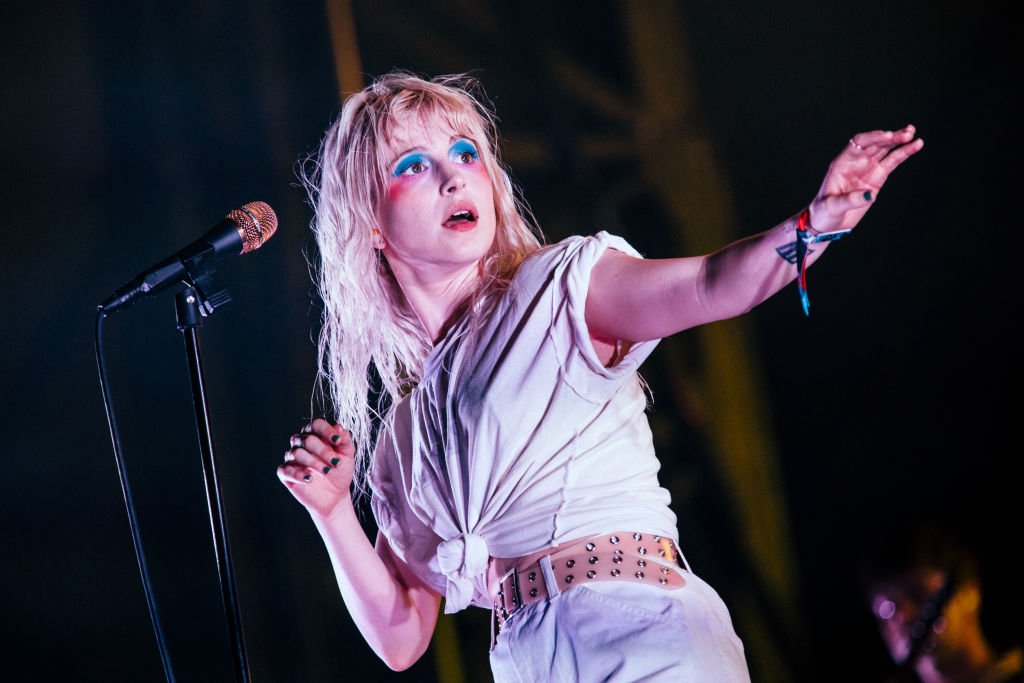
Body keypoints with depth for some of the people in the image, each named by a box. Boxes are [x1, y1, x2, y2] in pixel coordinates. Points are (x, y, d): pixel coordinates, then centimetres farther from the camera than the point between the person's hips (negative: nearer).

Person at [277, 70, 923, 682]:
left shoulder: (557, 287, 8)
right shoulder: (401, 431, 18)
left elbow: (707, 285, -12)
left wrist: (815, 226, -30)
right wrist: (332, 511, 5)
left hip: (643, 628, -4)